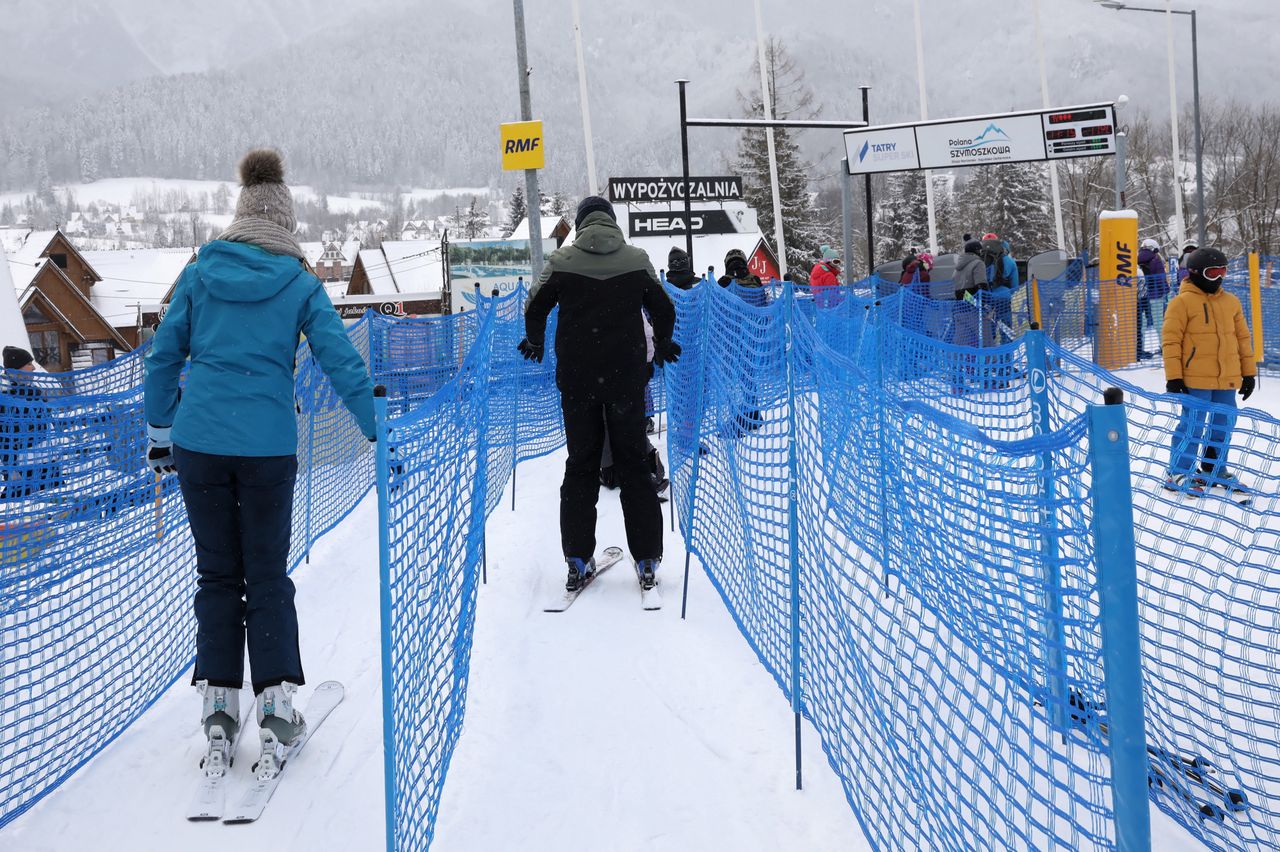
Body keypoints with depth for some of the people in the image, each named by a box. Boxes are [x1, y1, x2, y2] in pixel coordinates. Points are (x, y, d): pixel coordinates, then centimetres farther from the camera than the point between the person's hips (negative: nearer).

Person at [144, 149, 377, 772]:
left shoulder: (201, 270, 5)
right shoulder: (300, 283, 1)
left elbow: (163, 355, 7)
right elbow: (343, 363, 0)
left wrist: (158, 434, 18)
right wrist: (380, 433, 7)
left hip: (198, 441, 2)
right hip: (268, 446, -1)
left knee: (216, 574, 11)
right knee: (268, 577, 8)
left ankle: (217, 708, 10)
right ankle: (276, 706, 5)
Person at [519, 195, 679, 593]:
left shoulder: (561, 261, -1)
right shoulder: (637, 260, 0)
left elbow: (535, 310, 6)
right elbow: (664, 311, 8)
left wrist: (535, 343, 27)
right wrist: (662, 346, 28)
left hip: (576, 378, 0)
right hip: (627, 377, 0)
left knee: (580, 464, 9)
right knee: (633, 464, 8)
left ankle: (578, 560, 6)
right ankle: (646, 560, 6)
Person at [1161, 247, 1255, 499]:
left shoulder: (1231, 301, 13)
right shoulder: (1182, 302, -6)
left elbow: (1243, 337, 18)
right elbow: (1171, 339, -8)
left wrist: (1249, 372, 15)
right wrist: (1174, 377, -12)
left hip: (1227, 380, 6)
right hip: (1196, 380, -6)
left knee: (1224, 425, 12)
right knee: (1193, 425, -6)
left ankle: (1215, 470, 27)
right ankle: (1178, 473, 4)